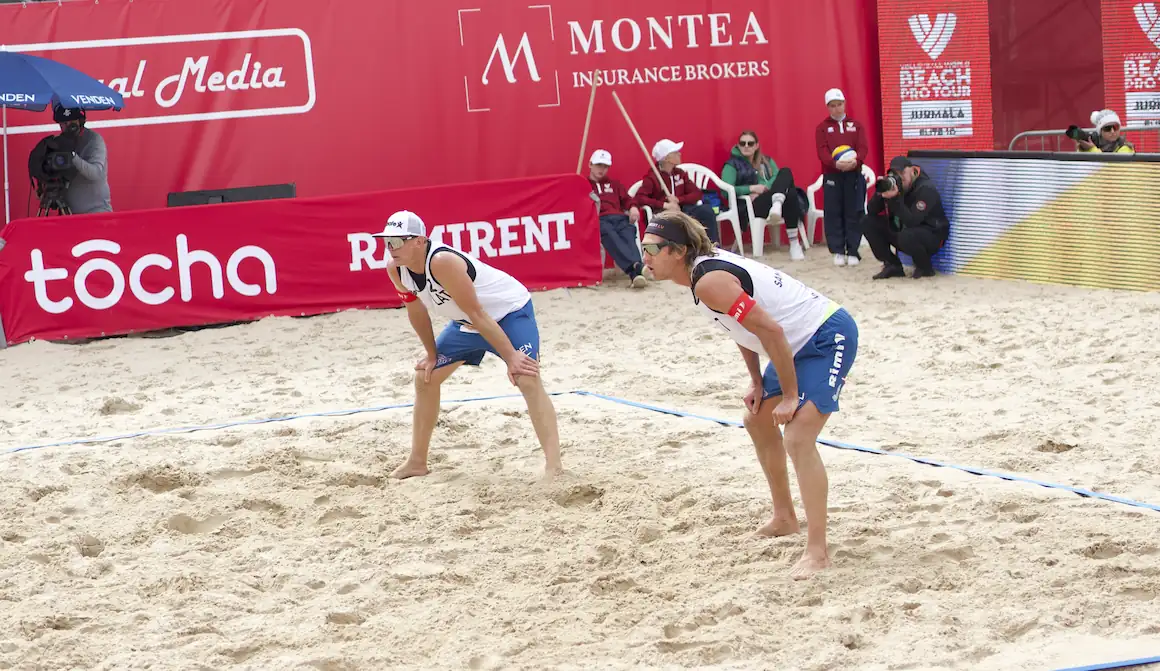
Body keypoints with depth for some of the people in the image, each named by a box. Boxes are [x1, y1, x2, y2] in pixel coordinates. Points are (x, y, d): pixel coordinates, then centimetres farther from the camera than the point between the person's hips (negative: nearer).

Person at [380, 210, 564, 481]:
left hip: (509, 310, -8)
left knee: (527, 379, -25)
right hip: (466, 323, 8)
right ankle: (417, 462, 23)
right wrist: (432, 354, 10)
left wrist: (511, 358, -29)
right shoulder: (395, 270, -14)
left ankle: (553, 464, -29)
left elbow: (477, 314, -33)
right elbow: (416, 310, 4)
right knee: (425, 377, 10)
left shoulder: (442, 262, -37)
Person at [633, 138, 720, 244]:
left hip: (680, 209, 6)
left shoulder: (679, 173, 12)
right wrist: (664, 205, -26)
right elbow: (639, 198, -18)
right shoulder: (652, 176, -5)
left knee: (706, 210, -22)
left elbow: (698, 193, 7)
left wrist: (678, 199, -13)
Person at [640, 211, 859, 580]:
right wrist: (756, 382, 12)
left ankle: (817, 551, -20)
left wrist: (790, 395, -19)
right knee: (758, 420, 24)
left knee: (798, 438, -21)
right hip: (802, 341, 11)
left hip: (829, 338, -11)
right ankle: (784, 519, 37)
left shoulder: (709, 282, -25)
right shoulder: (707, 264, 4)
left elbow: (770, 331, -27)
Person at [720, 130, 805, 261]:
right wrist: (752, 188, -13)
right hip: (750, 206, -5)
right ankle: (793, 244, -43)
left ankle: (777, 203, -53)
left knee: (786, 172, -25)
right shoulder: (732, 165, 9)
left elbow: (777, 178, 5)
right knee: (789, 194, -34)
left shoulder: (766, 161, 24)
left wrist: (763, 188, -15)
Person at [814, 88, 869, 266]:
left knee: (854, 213, -1)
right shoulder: (822, 128, 7)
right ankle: (838, 251, 4)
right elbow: (822, 151, -6)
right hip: (832, 175, -1)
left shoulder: (856, 125, 11)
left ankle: (853, 251, 4)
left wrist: (855, 160, -21)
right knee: (833, 214, -2)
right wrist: (835, 163, -25)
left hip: (854, 174, 1)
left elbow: (863, 147, 0)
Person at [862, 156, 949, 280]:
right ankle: (892, 265, -1)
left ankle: (925, 267, -8)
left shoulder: (926, 189, -21)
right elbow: (872, 212, -6)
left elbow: (911, 221, -32)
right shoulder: (892, 183, -2)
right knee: (868, 222, -7)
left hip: (932, 236, -7)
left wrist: (895, 199, -40)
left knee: (906, 237, -40)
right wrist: (880, 194, -25)